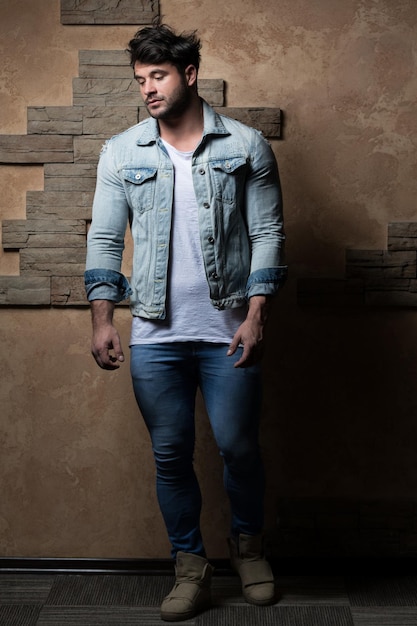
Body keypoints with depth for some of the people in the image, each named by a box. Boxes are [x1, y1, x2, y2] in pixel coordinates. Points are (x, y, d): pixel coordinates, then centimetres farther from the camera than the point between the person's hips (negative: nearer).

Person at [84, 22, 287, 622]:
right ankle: (191, 566, 25)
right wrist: (102, 320, -5)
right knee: (170, 455, 8)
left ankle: (249, 544, 34)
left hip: (229, 332, -1)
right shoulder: (121, 153, 5)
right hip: (154, 337, 2)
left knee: (238, 448, 7)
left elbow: (268, 234, -1)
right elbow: (104, 240, 5)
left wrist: (256, 315, -10)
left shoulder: (246, 145, 0)